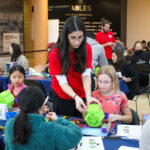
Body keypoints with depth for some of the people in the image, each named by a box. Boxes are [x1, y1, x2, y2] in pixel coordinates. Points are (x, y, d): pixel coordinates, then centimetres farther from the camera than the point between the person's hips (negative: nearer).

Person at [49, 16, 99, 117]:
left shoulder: (87, 49, -11)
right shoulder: (55, 54, -20)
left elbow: (86, 75, -16)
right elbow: (62, 82, -20)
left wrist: (88, 95, -33)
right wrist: (76, 97, -37)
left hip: (81, 95, 2)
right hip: (61, 97, -2)